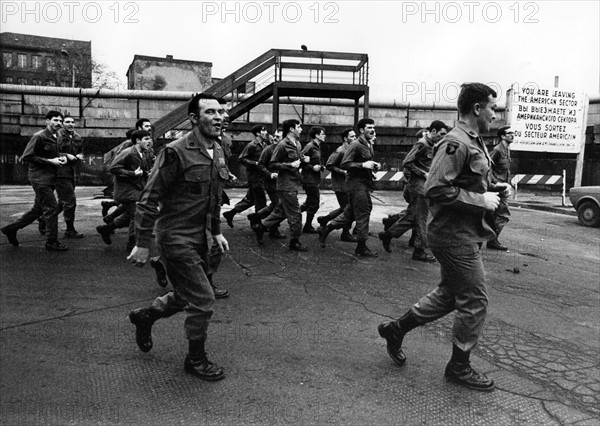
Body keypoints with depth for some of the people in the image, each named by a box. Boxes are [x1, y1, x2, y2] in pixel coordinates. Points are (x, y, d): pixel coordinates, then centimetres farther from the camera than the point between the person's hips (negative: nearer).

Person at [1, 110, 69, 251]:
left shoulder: (56, 137, 12)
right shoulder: (39, 137, -12)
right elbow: (26, 157, -13)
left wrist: (61, 156, 3)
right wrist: (49, 161, -17)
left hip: (49, 178, 9)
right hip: (40, 177, -9)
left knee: (38, 209, 15)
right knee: (51, 208, -9)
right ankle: (52, 242, 0)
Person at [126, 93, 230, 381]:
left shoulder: (218, 151, 7)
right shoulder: (176, 152, -18)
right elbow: (149, 198, -16)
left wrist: (216, 231, 17)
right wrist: (142, 244, -15)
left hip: (201, 239, 8)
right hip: (176, 238, -8)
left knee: (188, 296, 20)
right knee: (203, 300, -5)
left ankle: (144, 315, 45)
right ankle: (196, 359, 17)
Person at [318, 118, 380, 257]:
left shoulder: (369, 145, 15)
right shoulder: (355, 145, -13)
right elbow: (344, 164, -20)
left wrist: (374, 166, 7)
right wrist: (363, 165, -25)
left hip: (364, 183, 9)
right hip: (356, 183, -9)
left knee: (350, 214, 14)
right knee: (363, 214, -4)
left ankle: (325, 229, 25)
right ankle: (361, 248, 7)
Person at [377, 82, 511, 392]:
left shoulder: (474, 142, 14)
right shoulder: (455, 143, -18)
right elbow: (435, 189, -27)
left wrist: (494, 189, 8)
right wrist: (480, 200, -21)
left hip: (464, 234, 10)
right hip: (455, 235, -10)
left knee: (450, 294, 20)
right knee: (475, 301, 1)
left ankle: (397, 329, 31)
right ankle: (459, 367, 19)